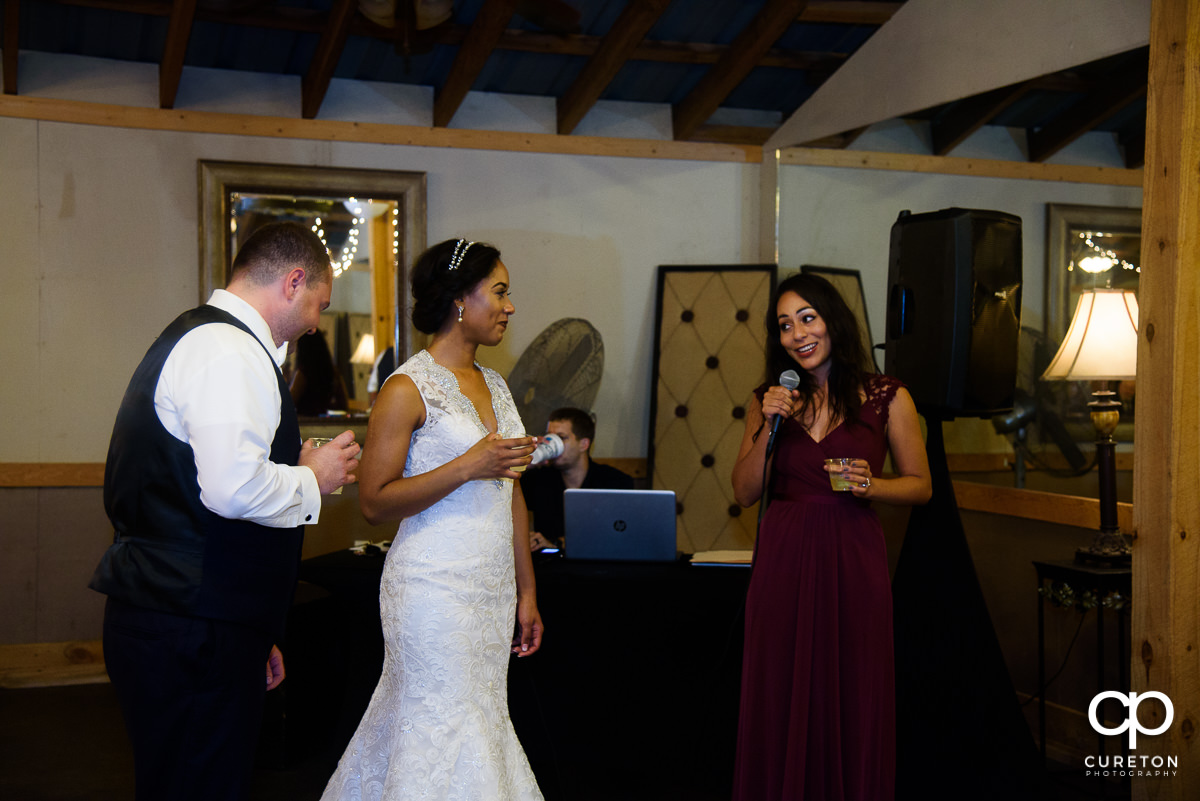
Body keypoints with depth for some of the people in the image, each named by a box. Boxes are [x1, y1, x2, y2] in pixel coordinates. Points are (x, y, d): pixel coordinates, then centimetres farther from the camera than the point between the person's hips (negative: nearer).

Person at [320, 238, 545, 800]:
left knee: (483, 721, 12)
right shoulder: (407, 389, -10)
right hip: (434, 589, -7)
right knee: (443, 732, -2)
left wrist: (525, 593, 17)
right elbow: (374, 502, -13)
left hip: (492, 591, 8)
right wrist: (468, 466, -20)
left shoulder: (494, 385, 14)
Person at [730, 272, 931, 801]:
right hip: (784, 560, 2)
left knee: (854, 699, 4)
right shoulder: (769, 400, 8)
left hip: (853, 561, -2)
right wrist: (769, 428, -7)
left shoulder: (887, 398, 2)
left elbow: (920, 485, 7)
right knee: (781, 699, 6)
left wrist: (869, 485, -12)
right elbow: (744, 493, 5)